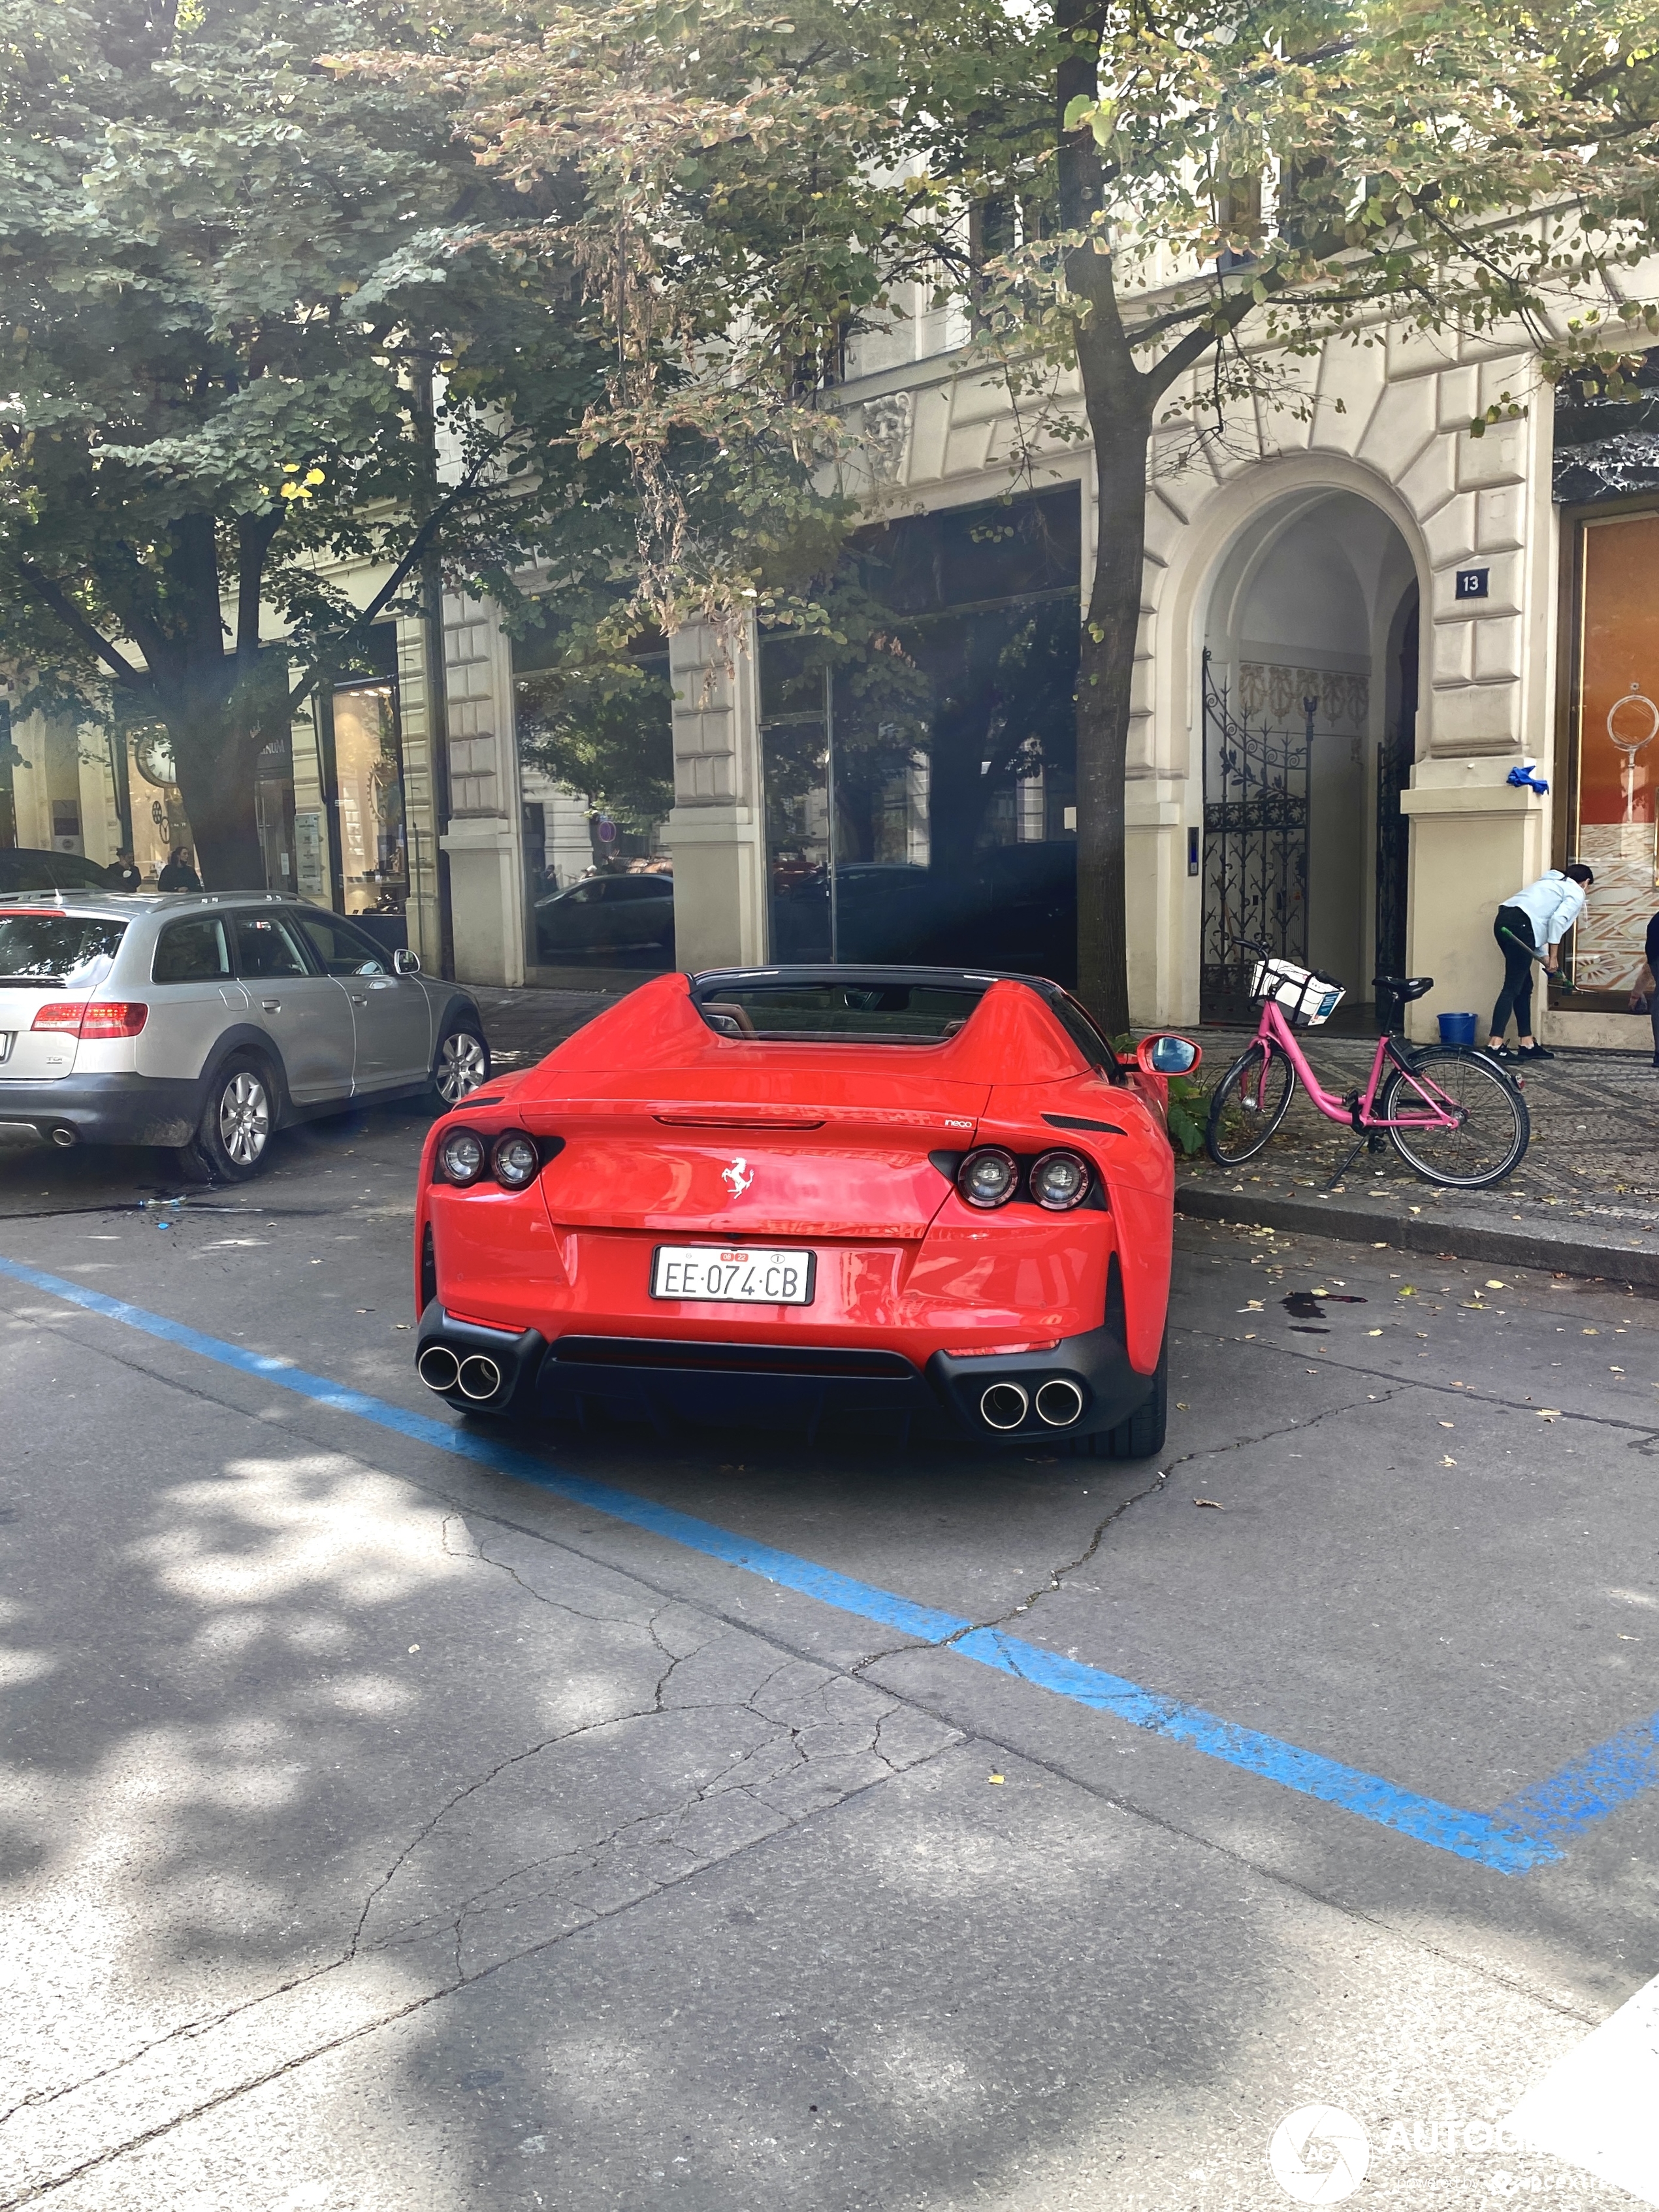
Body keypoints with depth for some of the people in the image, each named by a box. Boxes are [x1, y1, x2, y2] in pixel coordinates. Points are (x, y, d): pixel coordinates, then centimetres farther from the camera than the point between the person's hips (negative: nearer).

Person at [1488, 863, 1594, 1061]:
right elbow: (1558, 920, -9)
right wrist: (1553, 957, -4)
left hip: (1504, 921, 9)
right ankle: (1495, 1045, -20)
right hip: (1519, 925, -9)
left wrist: (1545, 956, 25)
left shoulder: (1553, 883, 34)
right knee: (1513, 987, -11)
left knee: (1525, 986, 15)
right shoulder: (1577, 893, 8)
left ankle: (1527, 1044, 17)